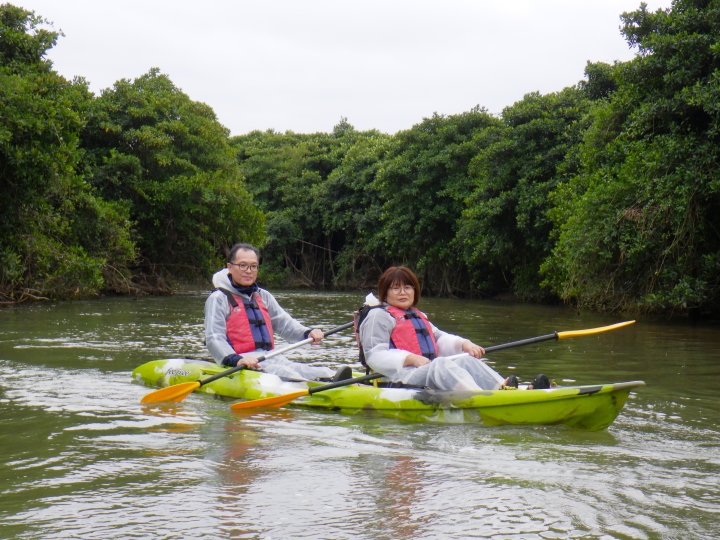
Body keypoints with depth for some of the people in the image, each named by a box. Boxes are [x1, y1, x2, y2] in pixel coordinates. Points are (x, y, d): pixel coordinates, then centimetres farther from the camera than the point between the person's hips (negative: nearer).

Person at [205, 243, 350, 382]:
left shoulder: (263, 296, 24)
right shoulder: (218, 299, 1)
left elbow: (285, 323, 20)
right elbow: (214, 339, -9)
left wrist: (307, 333, -2)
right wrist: (236, 360, -28)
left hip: (270, 358, 7)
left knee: (298, 368, -26)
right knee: (280, 372, -36)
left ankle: (331, 379, -54)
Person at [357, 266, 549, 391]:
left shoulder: (418, 316, 32)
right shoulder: (379, 317, 3)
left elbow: (440, 339, 23)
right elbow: (375, 356, -10)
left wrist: (464, 344, 2)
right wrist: (411, 359, -21)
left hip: (427, 370, 9)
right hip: (400, 382, -8)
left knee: (466, 359, -12)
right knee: (440, 365, -34)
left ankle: (502, 389, -38)